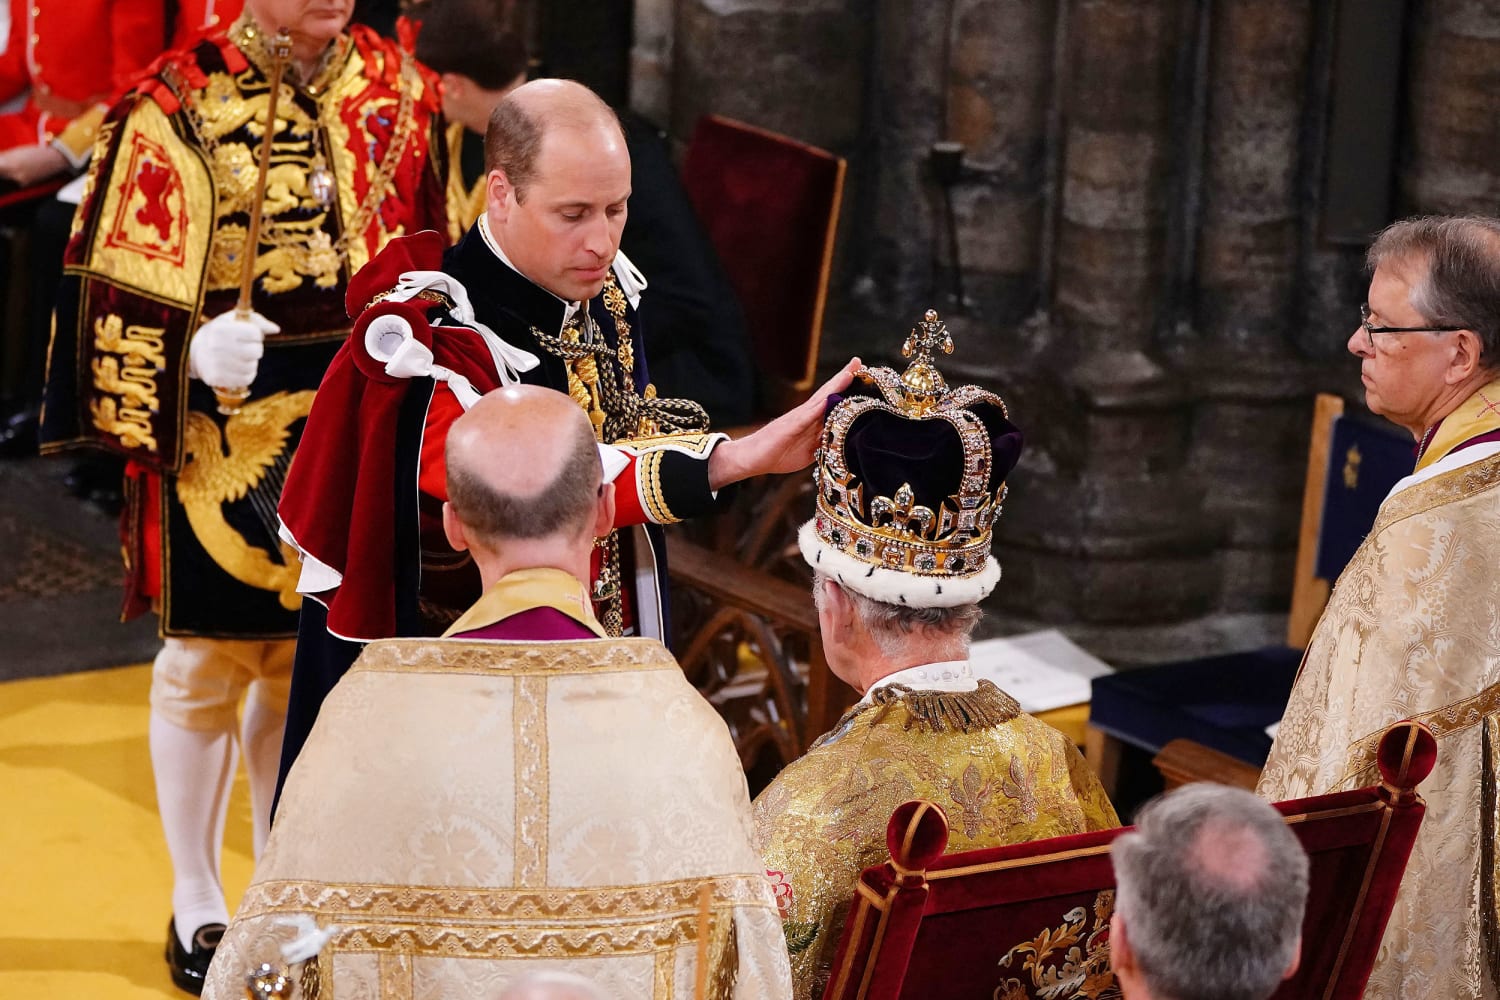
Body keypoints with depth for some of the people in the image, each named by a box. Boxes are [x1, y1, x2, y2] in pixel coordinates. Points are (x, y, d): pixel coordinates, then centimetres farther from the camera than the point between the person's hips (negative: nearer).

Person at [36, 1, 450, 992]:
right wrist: (194, 351, -20)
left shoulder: (400, 92, 3)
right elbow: (126, 287, -8)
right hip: (225, 438, -4)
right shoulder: (180, 110, -10)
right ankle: (198, 908, 24)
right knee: (208, 666, 7)